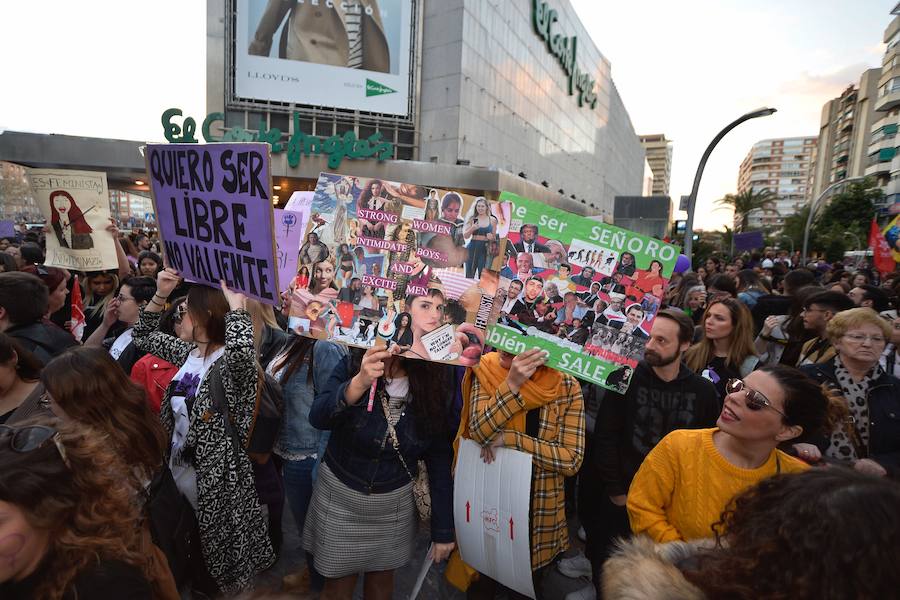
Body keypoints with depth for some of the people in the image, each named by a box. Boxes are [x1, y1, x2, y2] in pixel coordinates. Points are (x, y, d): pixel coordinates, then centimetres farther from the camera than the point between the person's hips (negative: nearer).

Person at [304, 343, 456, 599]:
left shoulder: (432, 385, -13)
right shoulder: (351, 365, -16)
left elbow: (439, 460, -7)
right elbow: (318, 418, -31)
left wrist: (443, 531, -3)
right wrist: (359, 383, -49)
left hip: (394, 502, 1)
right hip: (340, 495, -1)